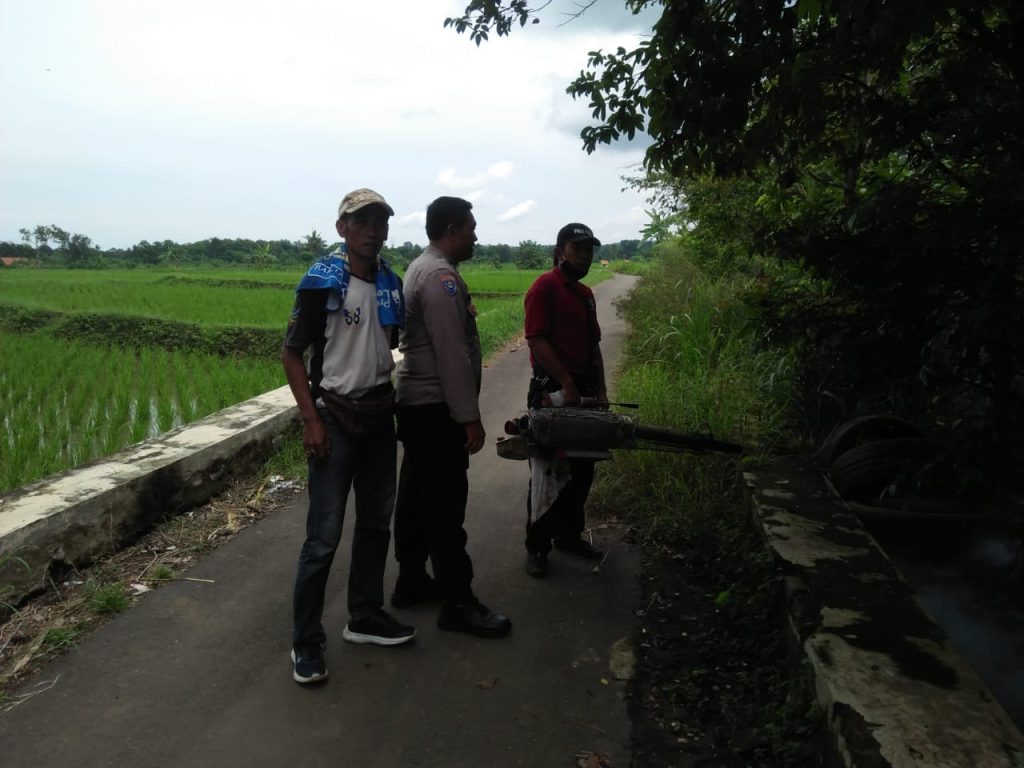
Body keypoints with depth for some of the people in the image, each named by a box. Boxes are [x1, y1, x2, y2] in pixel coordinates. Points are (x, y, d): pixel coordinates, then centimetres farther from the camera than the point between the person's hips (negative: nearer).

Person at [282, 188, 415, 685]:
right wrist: (311, 420, -15)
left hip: (379, 416, 6)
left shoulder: (391, 284, 7)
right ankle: (306, 643, 10)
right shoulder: (322, 282, -10)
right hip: (335, 417, -6)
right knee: (324, 536, -4)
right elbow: (291, 354, -9)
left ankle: (365, 617, 29)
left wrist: (395, 401, 10)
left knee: (376, 521, 14)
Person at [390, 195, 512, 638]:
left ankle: (411, 581, 27)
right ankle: (458, 604, 4)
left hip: (416, 403, 11)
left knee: (416, 496, 16)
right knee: (445, 505, -4)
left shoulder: (422, 268, 15)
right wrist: (469, 417, -19)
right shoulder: (442, 277, -17)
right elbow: (452, 355, -22)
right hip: (436, 409, -11)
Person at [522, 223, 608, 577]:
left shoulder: (586, 294, 17)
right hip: (551, 392, -8)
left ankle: (569, 534, 30)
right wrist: (566, 381, -23)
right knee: (548, 471, -1)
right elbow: (536, 339, -18)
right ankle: (537, 546, 11)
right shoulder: (545, 286, -9)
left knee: (582, 469, 15)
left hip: (583, 393, 9)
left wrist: (600, 390, 13)